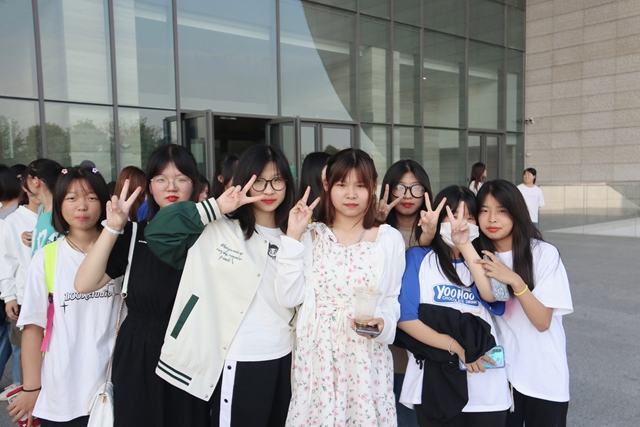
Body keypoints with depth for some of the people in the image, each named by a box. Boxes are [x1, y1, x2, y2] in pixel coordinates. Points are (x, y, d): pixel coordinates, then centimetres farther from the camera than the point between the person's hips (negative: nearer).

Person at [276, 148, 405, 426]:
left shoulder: (390, 238, 2)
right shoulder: (310, 236, 3)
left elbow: (392, 298, 5)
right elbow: (288, 297, -7)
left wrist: (383, 323, -16)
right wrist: (293, 238, -9)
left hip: (367, 357, 0)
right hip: (317, 355, 0)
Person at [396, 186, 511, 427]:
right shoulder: (418, 258, 1)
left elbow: (492, 295, -10)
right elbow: (405, 317, -8)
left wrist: (466, 245, -12)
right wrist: (455, 346, -14)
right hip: (435, 382, -2)